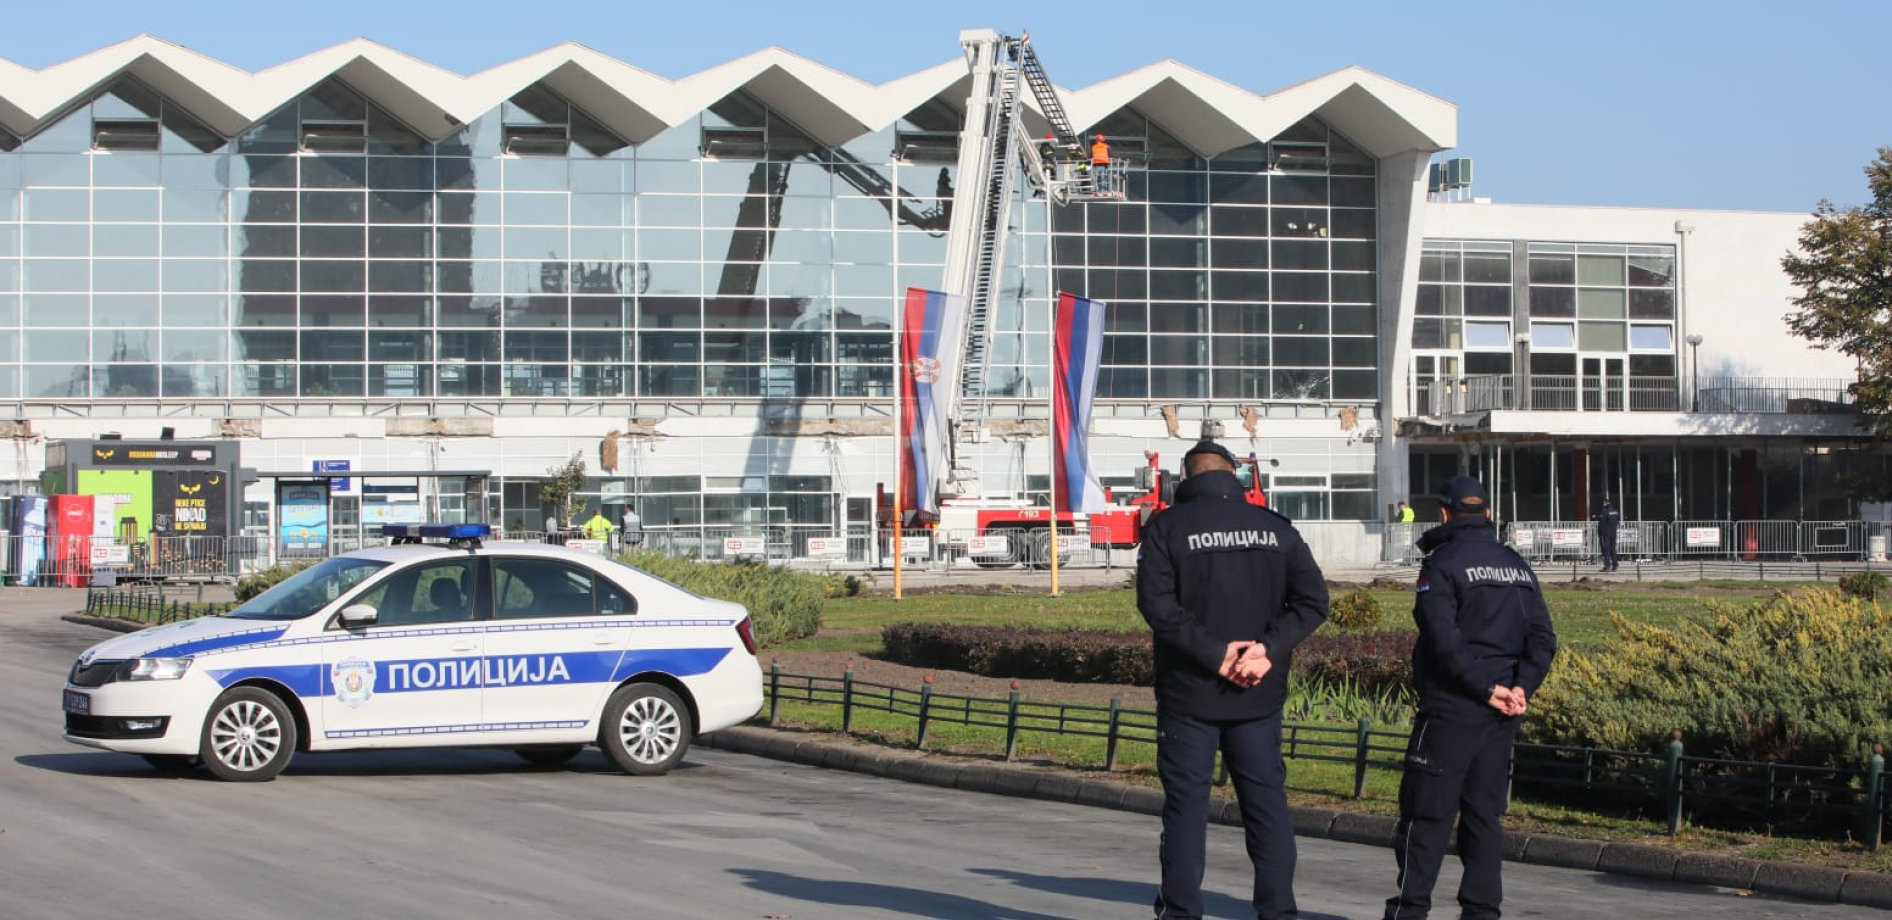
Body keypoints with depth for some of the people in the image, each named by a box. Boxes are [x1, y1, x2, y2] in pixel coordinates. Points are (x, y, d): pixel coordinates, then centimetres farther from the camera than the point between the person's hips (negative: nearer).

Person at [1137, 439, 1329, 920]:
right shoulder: (1275, 528, 6)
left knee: (1186, 803, 3)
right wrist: (1269, 648, -9)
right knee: (1266, 801, 8)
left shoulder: (1168, 527, -4)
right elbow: (1312, 598, -1)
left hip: (1189, 694, -2)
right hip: (1258, 698, 3)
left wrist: (1213, 652, -15)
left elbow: (1157, 602, -15)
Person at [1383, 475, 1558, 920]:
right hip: (1502, 716, 6)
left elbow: (1445, 641, -18)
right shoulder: (1518, 567, 13)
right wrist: (1521, 686, -4)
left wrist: (1486, 687, -14)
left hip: (1451, 710, -6)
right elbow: (1543, 638, 6)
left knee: (1426, 813, -2)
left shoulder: (1443, 565, -7)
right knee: (1484, 813, 10)